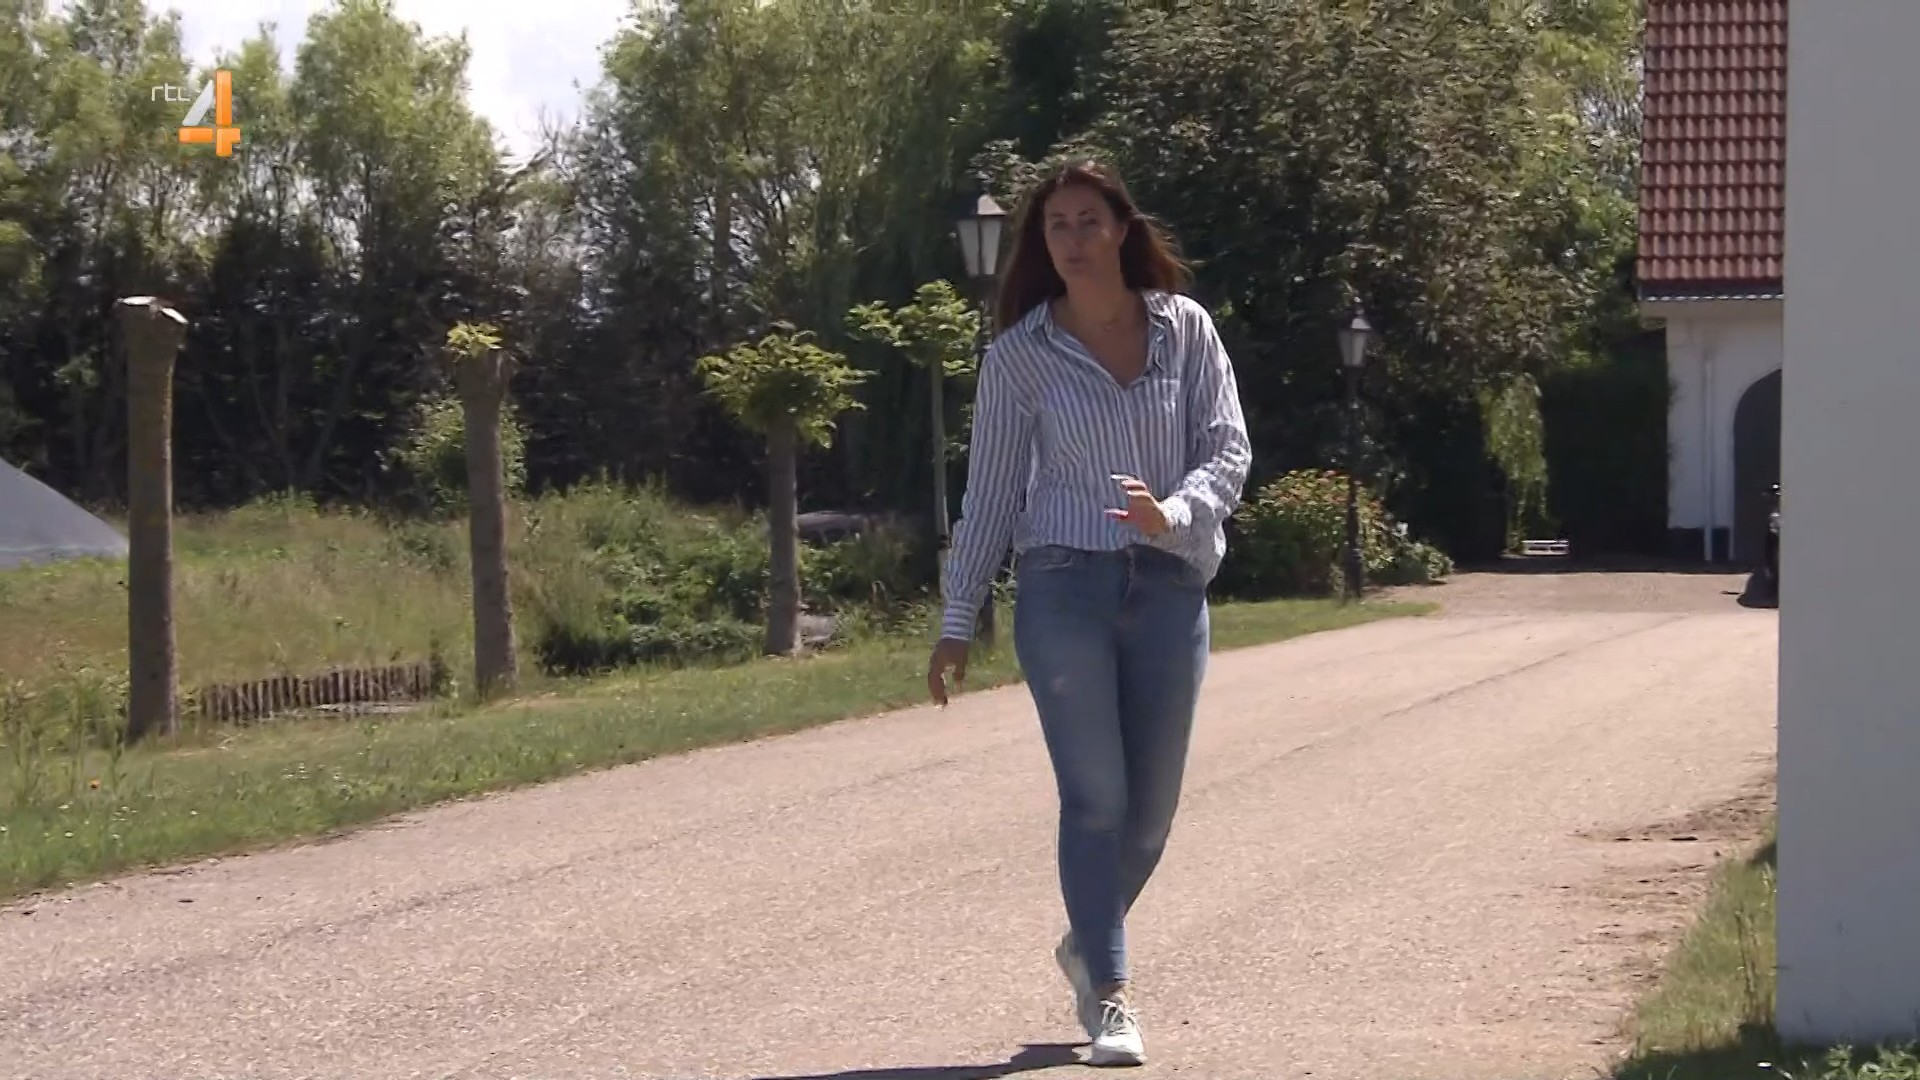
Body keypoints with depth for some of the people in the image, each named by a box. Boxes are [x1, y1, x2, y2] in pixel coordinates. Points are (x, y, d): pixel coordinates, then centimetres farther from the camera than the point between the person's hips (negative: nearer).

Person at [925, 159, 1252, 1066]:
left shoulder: (1186, 329, 5)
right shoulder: (1019, 354, 3)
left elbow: (1228, 449, 1)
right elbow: (990, 491, 6)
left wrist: (1173, 513, -20)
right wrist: (957, 622, 5)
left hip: (1169, 585, 2)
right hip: (1065, 585, -2)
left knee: (1151, 808, 8)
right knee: (1095, 797, -8)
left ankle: (1087, 944, 34)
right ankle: (1109, 996, -3)